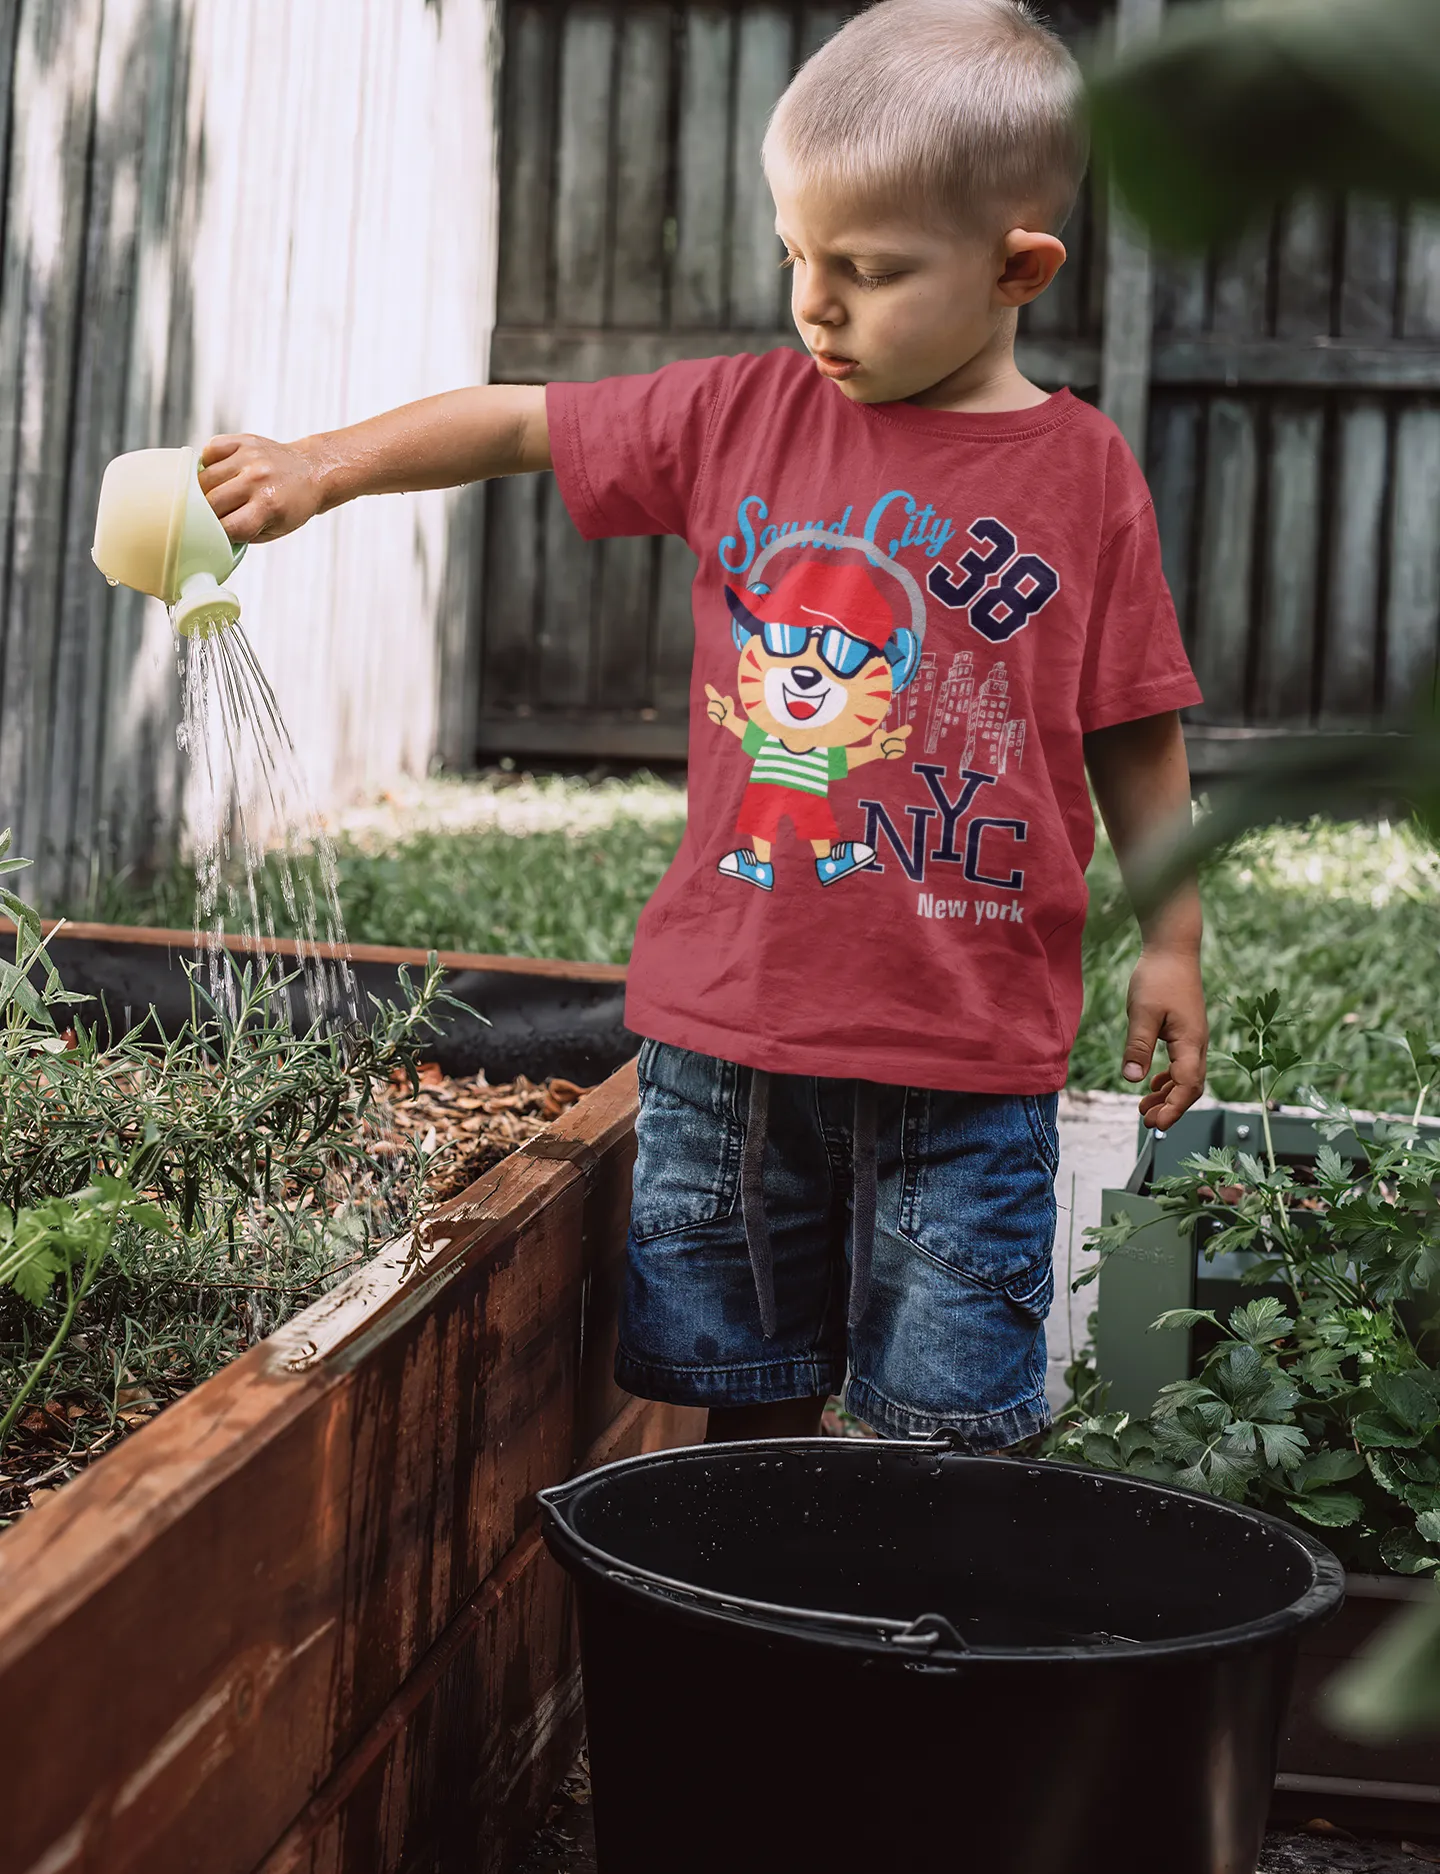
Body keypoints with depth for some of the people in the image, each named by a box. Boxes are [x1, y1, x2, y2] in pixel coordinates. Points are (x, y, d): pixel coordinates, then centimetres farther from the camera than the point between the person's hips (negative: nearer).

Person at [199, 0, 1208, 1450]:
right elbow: (518, 424, 10)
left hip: (960, 1052, -3)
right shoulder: (744, 418, 4)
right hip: (725, 1019, 3)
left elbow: (1134, 732, 2)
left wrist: (1171, 943, 4)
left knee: (944, 1428, 5)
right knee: (746, 1396, 15)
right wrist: (320, 466, 1)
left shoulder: (1081, 474, -3)